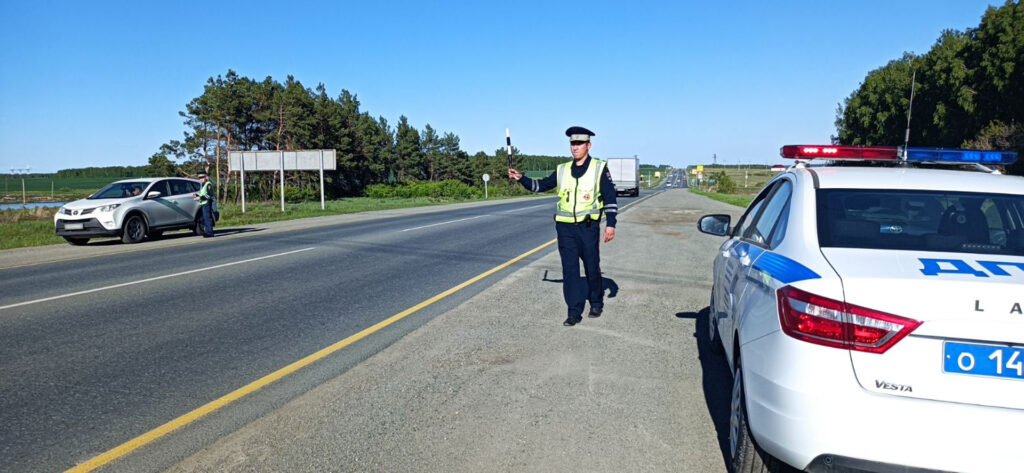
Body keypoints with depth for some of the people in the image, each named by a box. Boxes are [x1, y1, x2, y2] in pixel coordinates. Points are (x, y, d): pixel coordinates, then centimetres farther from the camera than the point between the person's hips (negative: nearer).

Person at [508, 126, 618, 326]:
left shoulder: (599, 168, -1)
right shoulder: (562, 170, 9)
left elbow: (610, 197, -2)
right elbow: (541, 185, 14)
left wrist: (611, 223, -9)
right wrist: (521, 178, -1)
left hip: (588, 227, -3)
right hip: (565, 228, 3)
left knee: (592, 268, 8)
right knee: (569, 270, 1)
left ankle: (596, 303, 31)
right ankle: (574, 312, 8)